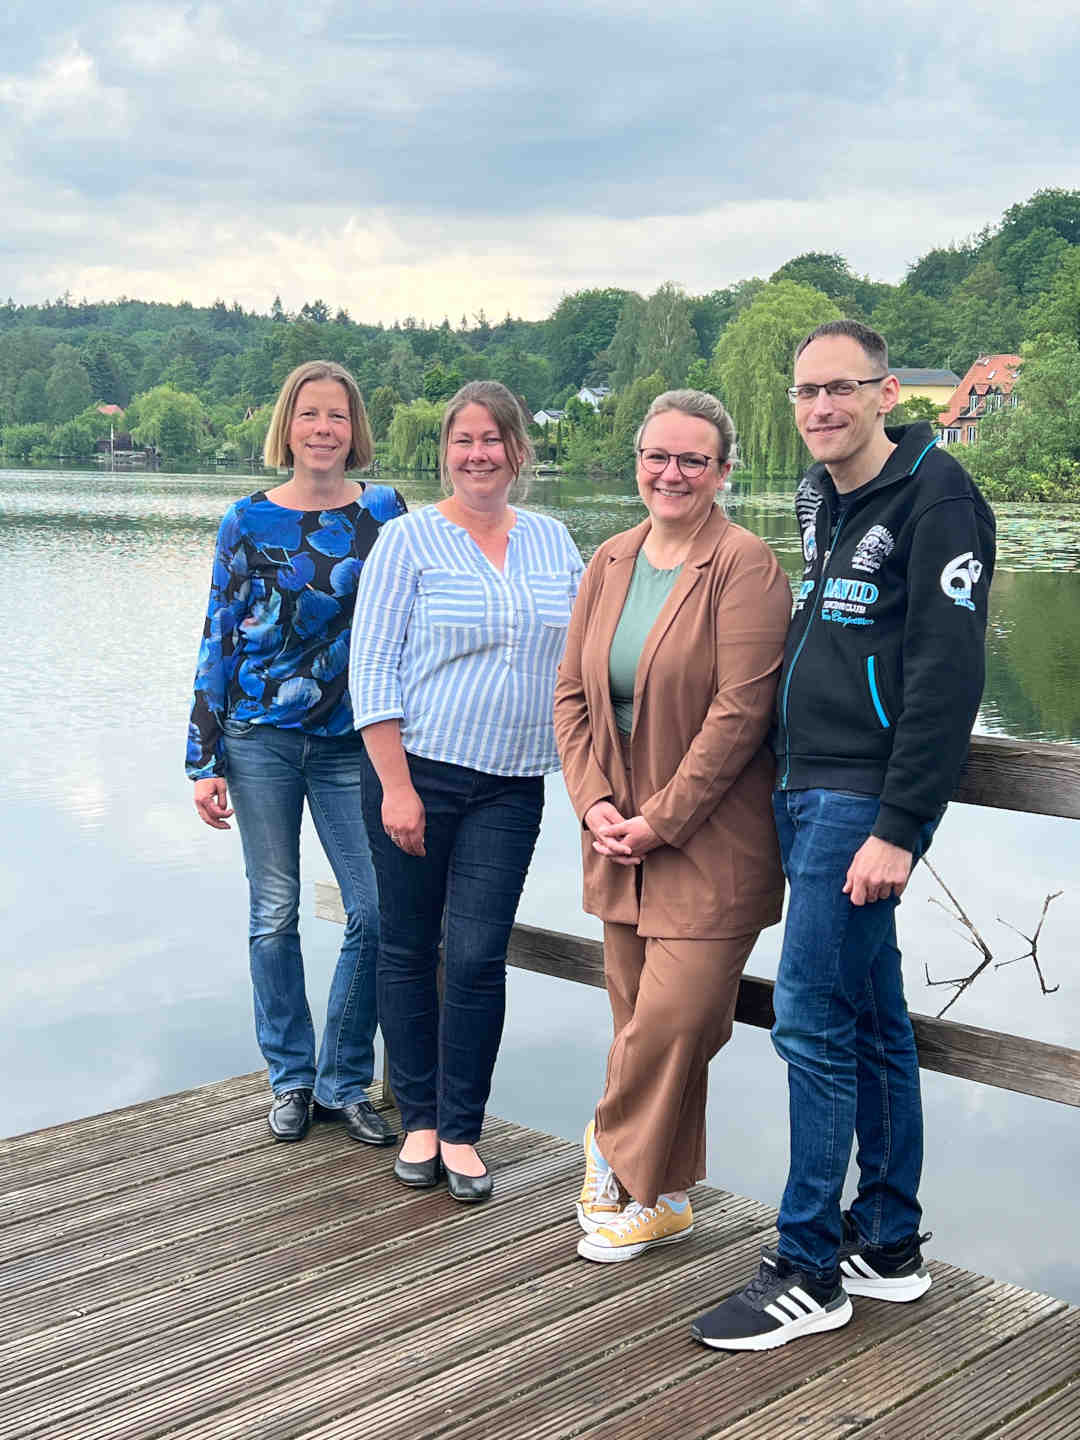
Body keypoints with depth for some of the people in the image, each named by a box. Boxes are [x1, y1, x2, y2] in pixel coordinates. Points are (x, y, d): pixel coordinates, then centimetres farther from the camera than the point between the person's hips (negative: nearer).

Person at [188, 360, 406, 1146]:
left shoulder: (384, 510, 4)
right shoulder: (249, 520, 1)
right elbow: (219, 637, 2)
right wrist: (205, 758, -1)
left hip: (351, 738, 1)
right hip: (261, 736, -1)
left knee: (377, 910, -4)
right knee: (275, 913, 6)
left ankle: (344, 1082, 14)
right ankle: (291, 1078, 22)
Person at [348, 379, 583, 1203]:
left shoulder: (553, 542, 10)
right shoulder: (410, 540, -2)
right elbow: (373, 670, -6)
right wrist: (396, 785, -13)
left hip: (510, 787, 2)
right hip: (415, 773, -2)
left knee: (478, 955, -1)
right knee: (409, 948, 6)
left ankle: (461, 1132, 12)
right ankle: (419, 1120, 21)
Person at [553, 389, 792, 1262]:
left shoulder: (745, 567, -11)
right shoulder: (610, 564, 9)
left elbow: (739, 713, -16)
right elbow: (572, 693, 10)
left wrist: (660, 819, -15)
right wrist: (595, 802, -4)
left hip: (712, 845, -6)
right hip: (623, 839, 6)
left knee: (670, 1021, -7)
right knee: (643, 1020, 12)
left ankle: (618, 1155, 19)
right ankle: (663, 1196, 28)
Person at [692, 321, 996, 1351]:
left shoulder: (935, 498, -12)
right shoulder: (820, 497, 15)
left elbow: (945, 677, -18)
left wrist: (898, 829, -21)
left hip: (866, 799, -9)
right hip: (807, 791, 9)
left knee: (813, 1023, -7)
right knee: (872, 1023, 14)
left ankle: (807, 1273, 4)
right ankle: (888, 1244, 24)